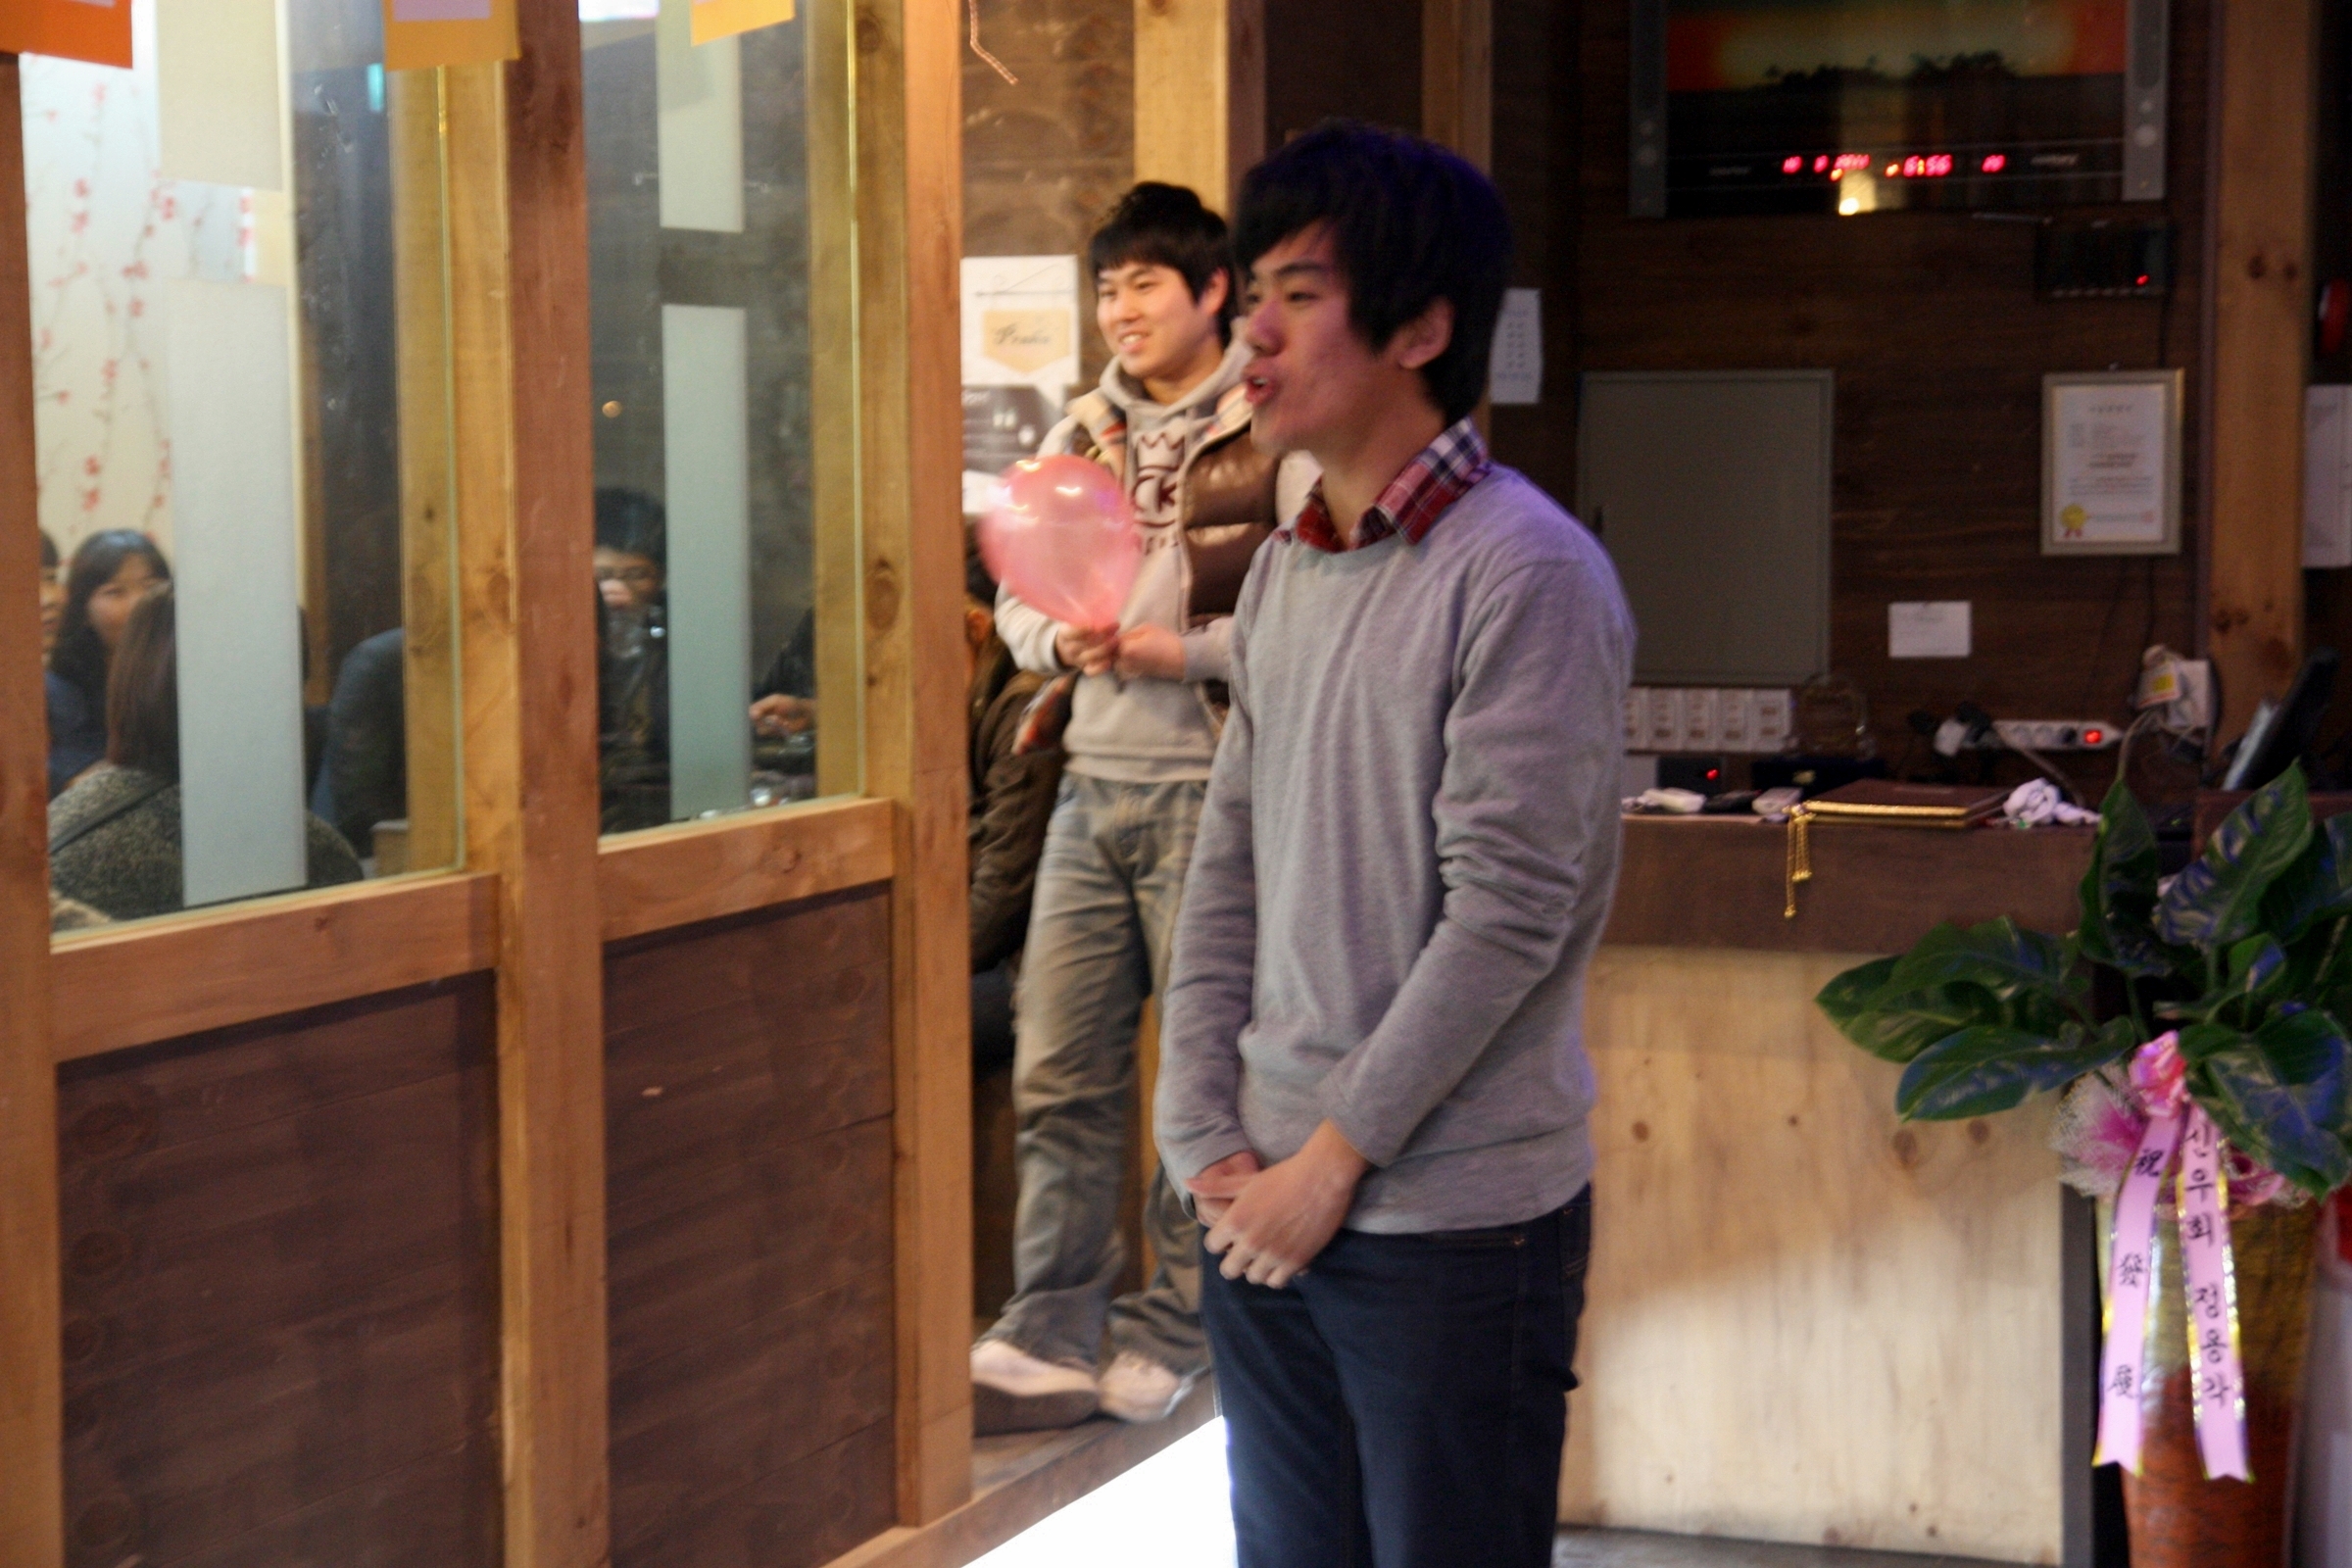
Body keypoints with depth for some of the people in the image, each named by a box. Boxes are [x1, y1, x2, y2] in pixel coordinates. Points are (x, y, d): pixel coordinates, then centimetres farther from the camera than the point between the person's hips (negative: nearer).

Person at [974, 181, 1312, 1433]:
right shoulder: (1085, 433, 14)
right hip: (1095, 779, 6)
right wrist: (1065, 641, -6)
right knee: (1057, 1070, 4)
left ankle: (1171, 1332, 16)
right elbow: (1016, 598, 16)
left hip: (1214, 787, -6)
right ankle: (1050, 1340, 11)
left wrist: (1182, 650, -17)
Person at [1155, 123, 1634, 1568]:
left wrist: (1334, 1156, -14)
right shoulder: (1284, 574, 10)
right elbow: (1229, 873, 11)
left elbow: (1508, 911, -18)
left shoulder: (1527, 577, -14)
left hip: (1454, 1225, -7)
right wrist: (1206, 1138, 2)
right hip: (1271, 1215, 7)